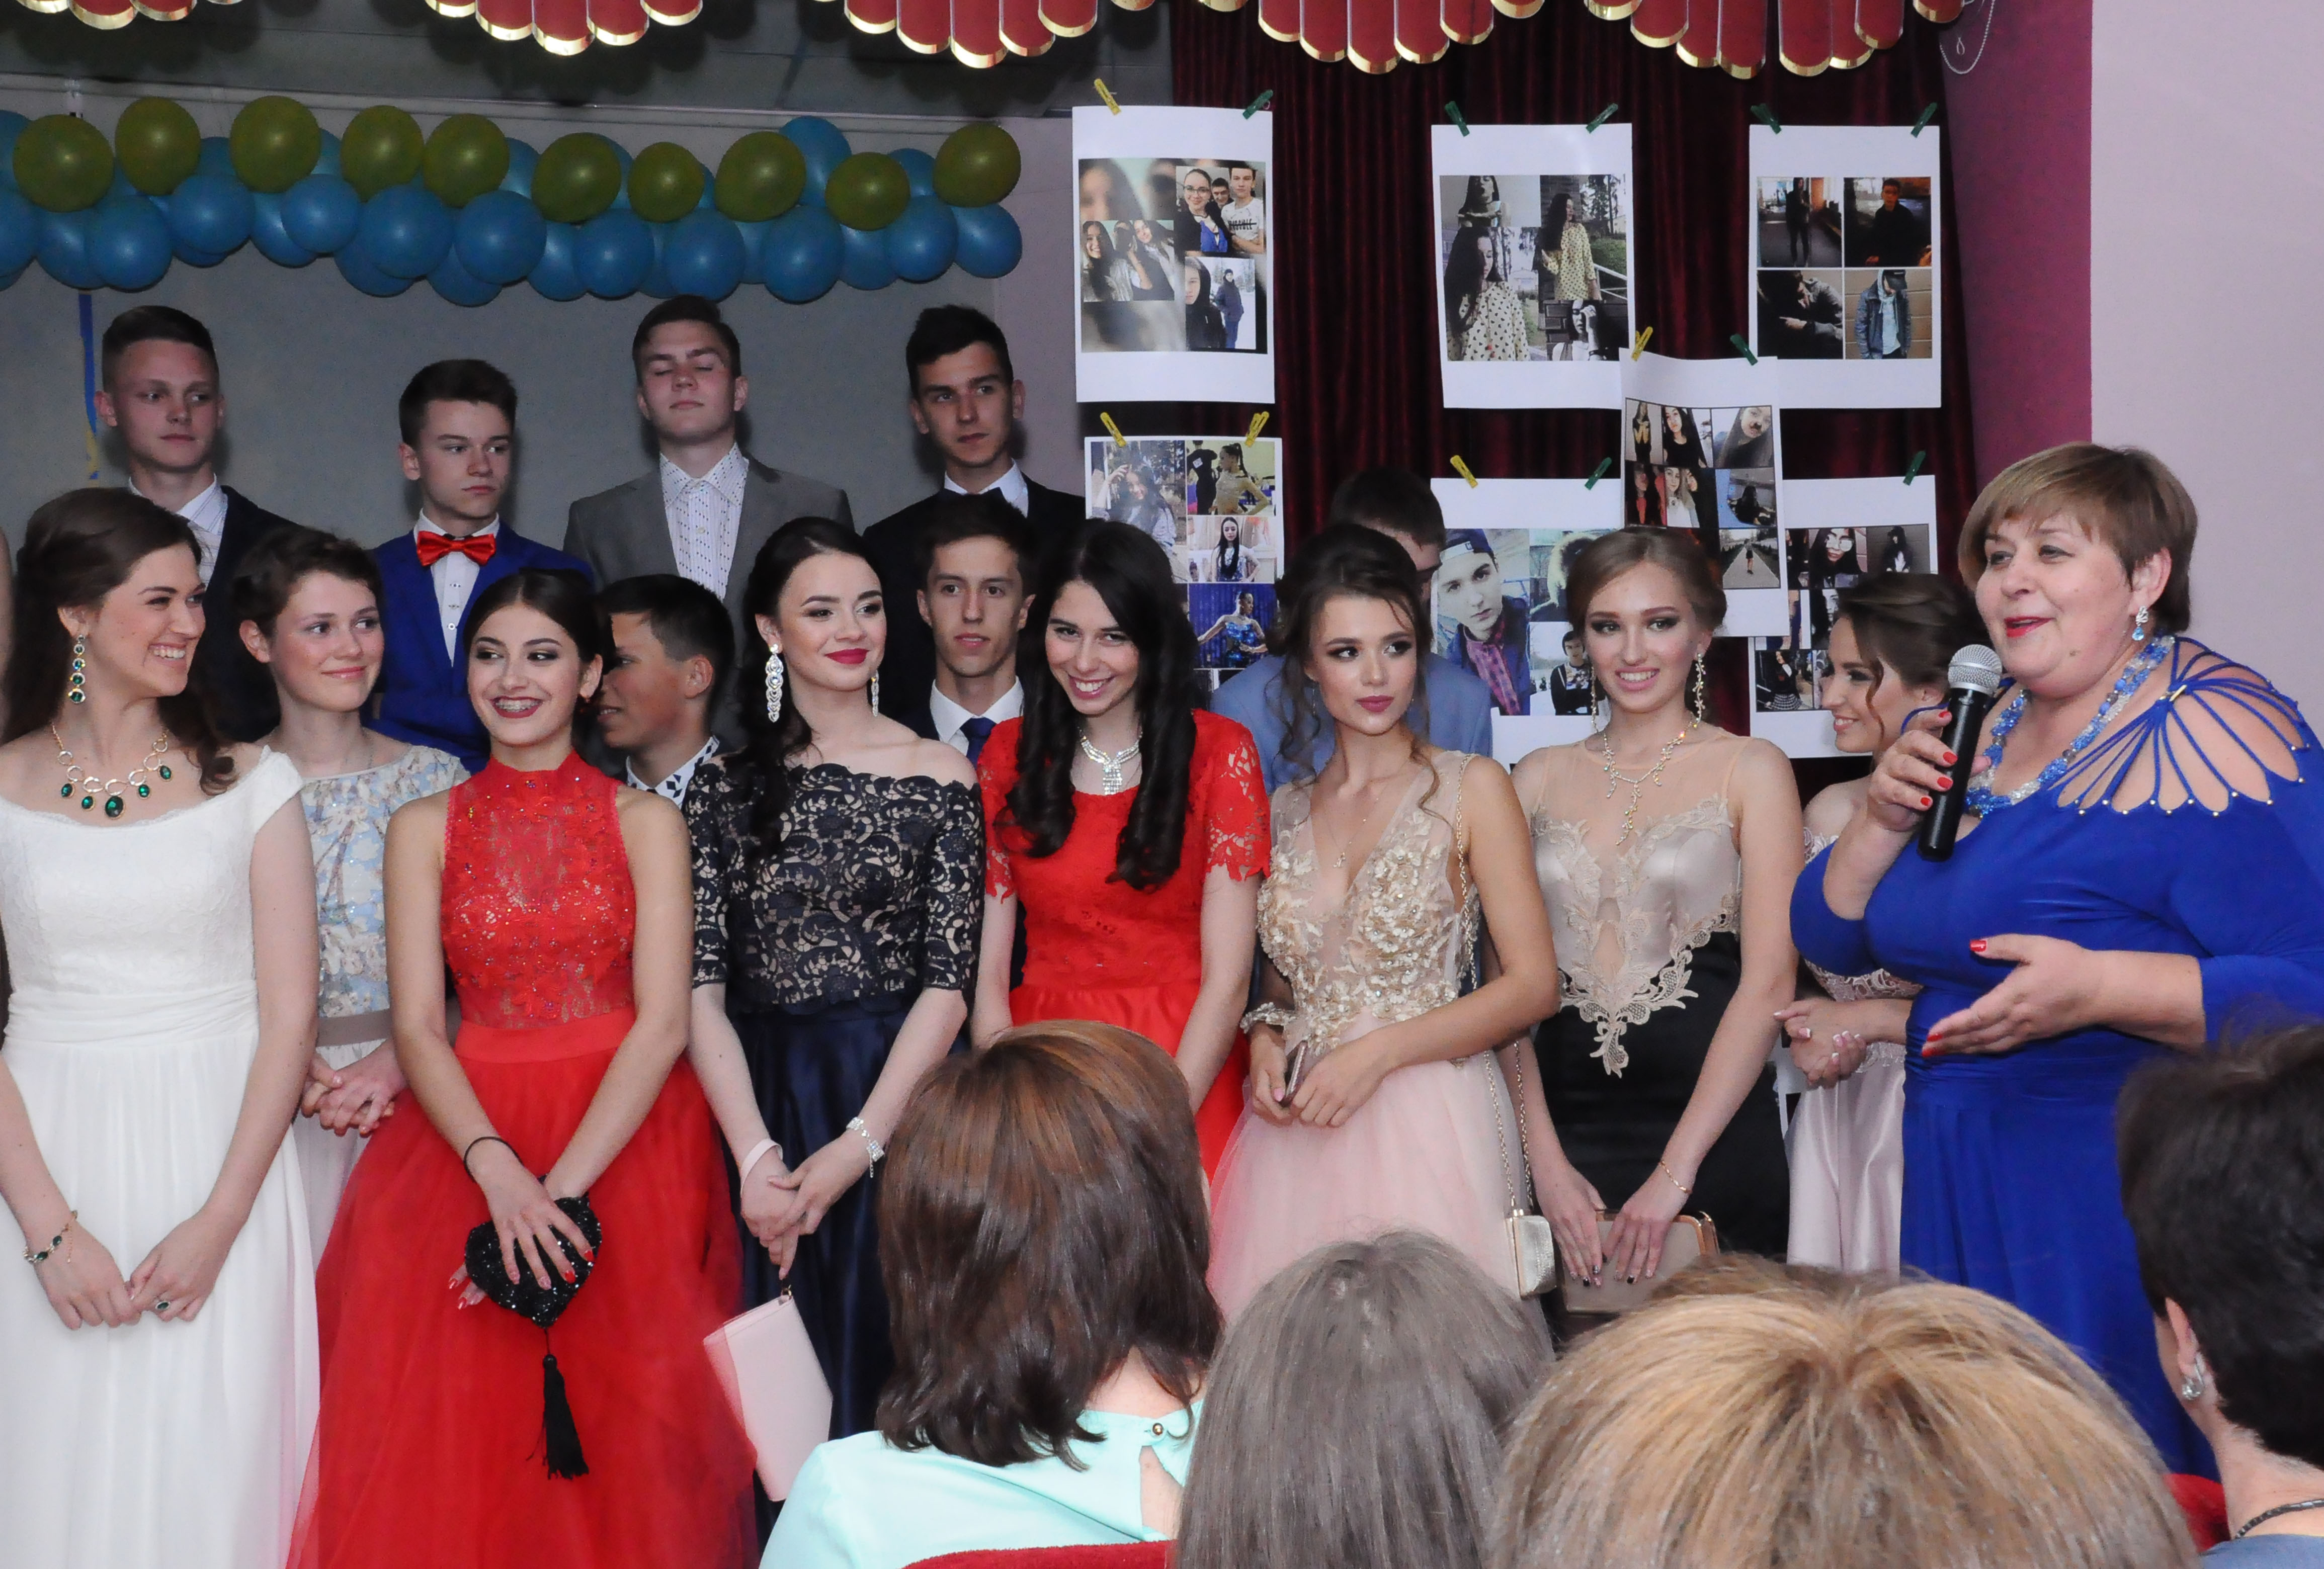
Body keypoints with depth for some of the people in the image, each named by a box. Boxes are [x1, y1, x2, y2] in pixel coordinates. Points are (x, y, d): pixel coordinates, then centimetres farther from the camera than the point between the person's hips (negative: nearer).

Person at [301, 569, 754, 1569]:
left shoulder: (645, 821, 2)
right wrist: (497, 1170, -19)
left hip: (628, 1139, -1)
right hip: (467, 1141, 1)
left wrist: (563, 1187, -19)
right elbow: (418, 1029, -2)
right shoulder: (422, 830, 6)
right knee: (457, 1441, -4)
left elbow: (663, 1022, -7)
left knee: (619, 1441, -2)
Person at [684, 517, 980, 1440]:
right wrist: (757, 1155, -12)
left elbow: (948, 983, -4)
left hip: (897, 1100, -1)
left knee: (884, 1357, 0)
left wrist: (858, 1145, -13)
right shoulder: (725, 789, 6)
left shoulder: (940, 779, 2)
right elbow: (701, 988, 0)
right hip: (757, 1098, 2)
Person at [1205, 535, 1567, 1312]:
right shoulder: (1282, 812, 12)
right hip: (1295, 1134, 3)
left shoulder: (1471, 788, 1)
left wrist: (1379, 1052, -12)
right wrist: (1266, 1038, 1)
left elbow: (1533, 985, -4)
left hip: (1432, 1124, -3)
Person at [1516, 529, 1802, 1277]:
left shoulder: (1750, 770, 0)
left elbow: (1768, 984, -7)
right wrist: (1545, 1159, -6)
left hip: (1713, 1132, -2)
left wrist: (1675, 1170, -13)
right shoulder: (1539, 778, 9)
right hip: (1568, 1128, 3)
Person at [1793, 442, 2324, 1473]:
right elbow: (1830, 940, 14)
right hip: (1962, 1199, 7)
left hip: (2132, 1212, -7)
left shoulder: (2210, 735, -14)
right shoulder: (1967, 735, 10)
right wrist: (1884, 818, -3)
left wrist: (2101, 987, -29)